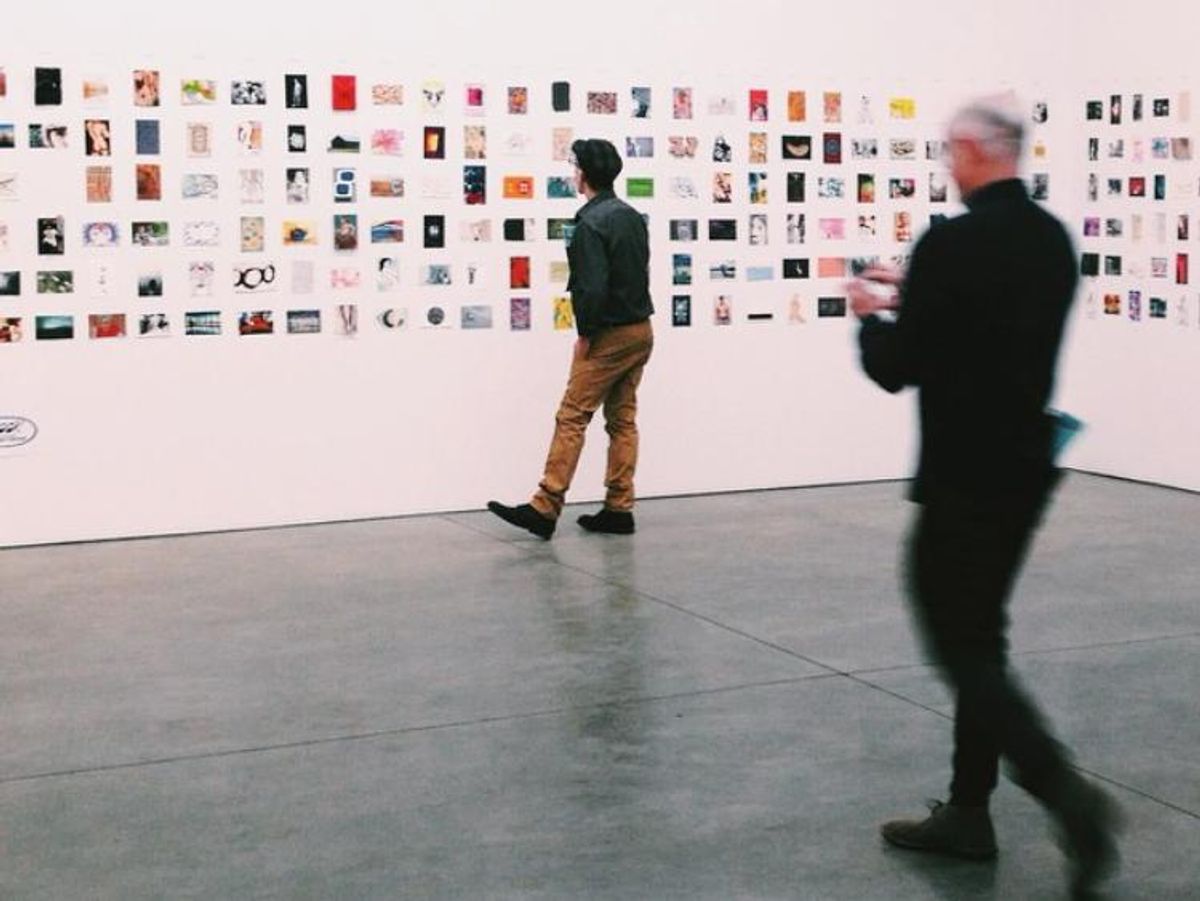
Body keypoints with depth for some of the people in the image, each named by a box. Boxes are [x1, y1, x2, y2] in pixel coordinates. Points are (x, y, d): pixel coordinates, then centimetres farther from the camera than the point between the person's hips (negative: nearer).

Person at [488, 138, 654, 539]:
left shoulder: (590, 223, -16)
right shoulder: (632, 216, 10)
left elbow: (592, 287, -23)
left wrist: (585, 333, -10)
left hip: (609, 336, -8)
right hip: (640, 330, 8)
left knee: (571, 418, -6)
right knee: (622, 420, 11)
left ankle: (545, 509, -6)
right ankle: (619, 509, 13)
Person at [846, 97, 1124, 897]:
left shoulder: (951, 243, -18)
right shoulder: (1053, 238, 7)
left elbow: (896, 368, -14)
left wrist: (873, 317, 6)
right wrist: (914, 297, 20)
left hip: (965, 475, -8)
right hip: (1026, 465, 8)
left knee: (961, 646, 0)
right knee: (980, 636, 16)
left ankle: (1070, 797, -12)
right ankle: (968, 813, 22)